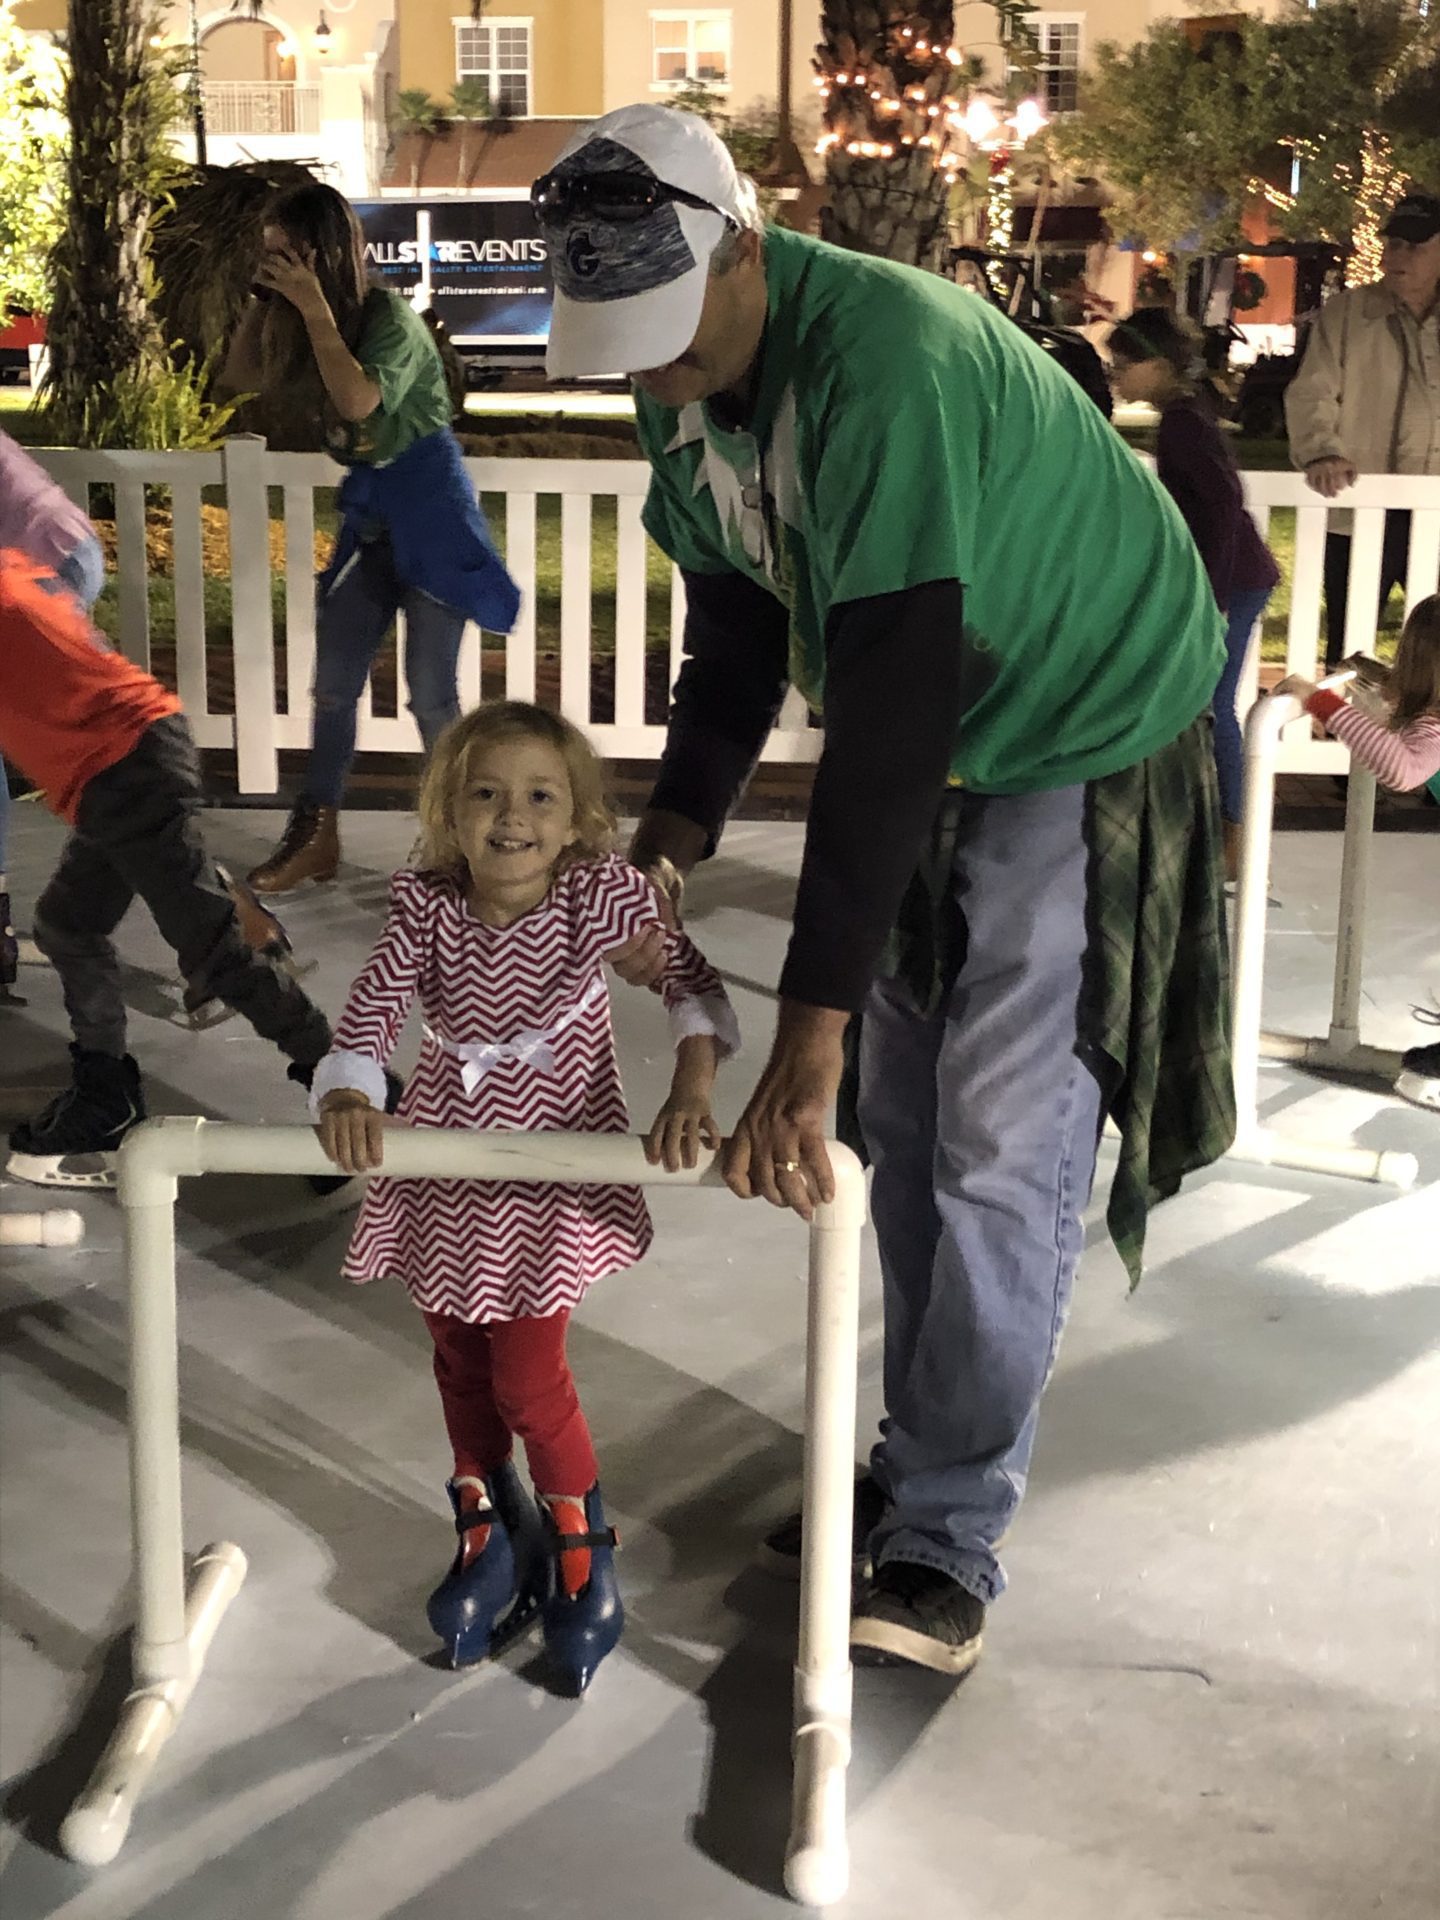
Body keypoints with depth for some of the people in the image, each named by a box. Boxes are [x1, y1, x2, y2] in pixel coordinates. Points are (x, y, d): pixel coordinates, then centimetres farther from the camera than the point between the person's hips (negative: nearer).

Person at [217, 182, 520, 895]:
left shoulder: (389, 316, -16)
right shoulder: (326, 326, 6)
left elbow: (358, 400, -33)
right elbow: (238, 378, 10)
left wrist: (314, 307, -29)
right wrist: (262, 300, -3)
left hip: (430, 514, -8)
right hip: (371, 516, 8)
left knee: (430, 690, -5)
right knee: (334, 683, 7)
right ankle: (315, 835, 14)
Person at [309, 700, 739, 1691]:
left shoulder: (602, 894, -17)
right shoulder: (426, 906, -12)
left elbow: (692, 979, -21)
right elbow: (372, 1009, -20)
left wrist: (691, 1095, -36)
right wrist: (348, 1097, -38)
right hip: (446, 1162, 4)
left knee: (527, 1380, -3)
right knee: (460, 1365, 17)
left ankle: (582, 1553, 23)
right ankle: (490, 1537, 40)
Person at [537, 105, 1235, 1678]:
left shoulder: (888, 366, -35)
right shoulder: (684, 381, -6)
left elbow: (887, 716, -39)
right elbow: (733, 625, 7)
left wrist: (808, 1031, -41)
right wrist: (669, 839, -7)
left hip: (1089, 741, -8)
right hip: (938, 760, 8)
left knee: (1000, 1150, -10)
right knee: (904, 1131, 11)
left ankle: (948, 1544, -1)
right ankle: (922, 1461, 25)